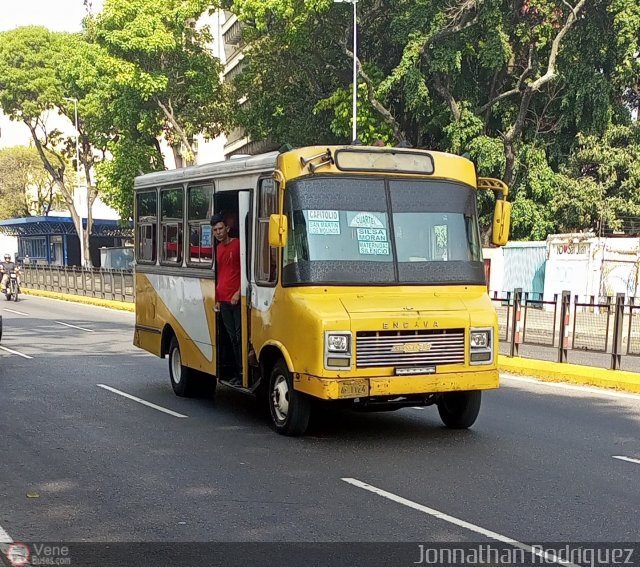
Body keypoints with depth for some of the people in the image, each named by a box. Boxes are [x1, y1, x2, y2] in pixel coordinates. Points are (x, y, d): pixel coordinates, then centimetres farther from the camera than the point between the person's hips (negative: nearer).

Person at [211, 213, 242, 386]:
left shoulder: (238, 245, -6)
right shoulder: (218, 249, 16)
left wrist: (239, 292, -14)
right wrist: (217, 298, 18)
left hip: (237, 299, -7)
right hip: (223, 300, 7)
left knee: (240, 336, -7)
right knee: (232, 337, 9)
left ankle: (243, 373, -4)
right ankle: (238, 372, 13)